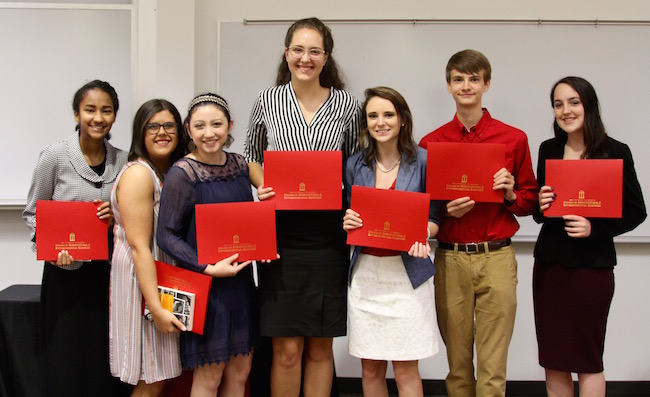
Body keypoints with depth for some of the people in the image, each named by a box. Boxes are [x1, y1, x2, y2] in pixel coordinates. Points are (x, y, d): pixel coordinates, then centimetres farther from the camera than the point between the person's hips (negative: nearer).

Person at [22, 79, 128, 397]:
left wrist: (115, 217, -7)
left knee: (105, 365, 7)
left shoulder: (122, 162, 5)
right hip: (66, 272, -3)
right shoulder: (55, 156, -5)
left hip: (107, 272, 3)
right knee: (66, 366, 3)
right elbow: (33, 214, 0)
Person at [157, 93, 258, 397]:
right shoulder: (181, 174, -12)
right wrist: (208, 268, -21)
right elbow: (167, 236, -13)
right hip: (204, 283, -6)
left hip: (240, 280, 6)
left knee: (240, 371, 13)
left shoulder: (239, 165, 6)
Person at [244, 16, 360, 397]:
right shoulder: (268, 101, 4)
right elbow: (252, 157, 14)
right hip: (281, 234, 0)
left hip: (328, 235, 1)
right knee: (287, 349, 1)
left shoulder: (347, 105, 4)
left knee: (321, 348, 9)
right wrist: (262, 186, -6)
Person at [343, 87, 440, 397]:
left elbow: (434, 217, 3)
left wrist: (422, 235, -17)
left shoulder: (422, 161, -1)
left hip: (406, 273, -3)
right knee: (370, 368, 9)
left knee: (405, 368, 1)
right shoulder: (355, 165, 7)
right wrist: (347, 222, -7)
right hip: (365, 274, 3)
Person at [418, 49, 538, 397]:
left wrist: (510, 194, -9)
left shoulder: (514, 139, 5)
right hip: (450, 259, 1)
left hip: (497, 258, -1)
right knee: (457, 361, 7)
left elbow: (530, 202, 12)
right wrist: (445, 211, -9)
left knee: (492, 366, 0)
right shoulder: (431, 143, 7)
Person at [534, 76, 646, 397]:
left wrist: (594, 228, -17)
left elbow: (636, 211, -3)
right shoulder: (548, 150, 8)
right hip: (549, 262, 4)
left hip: (592, 265, -4)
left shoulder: (615, 152, -5)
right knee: (552, 360, 9)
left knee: (588, 360, 4)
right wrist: (541, 207, -7)